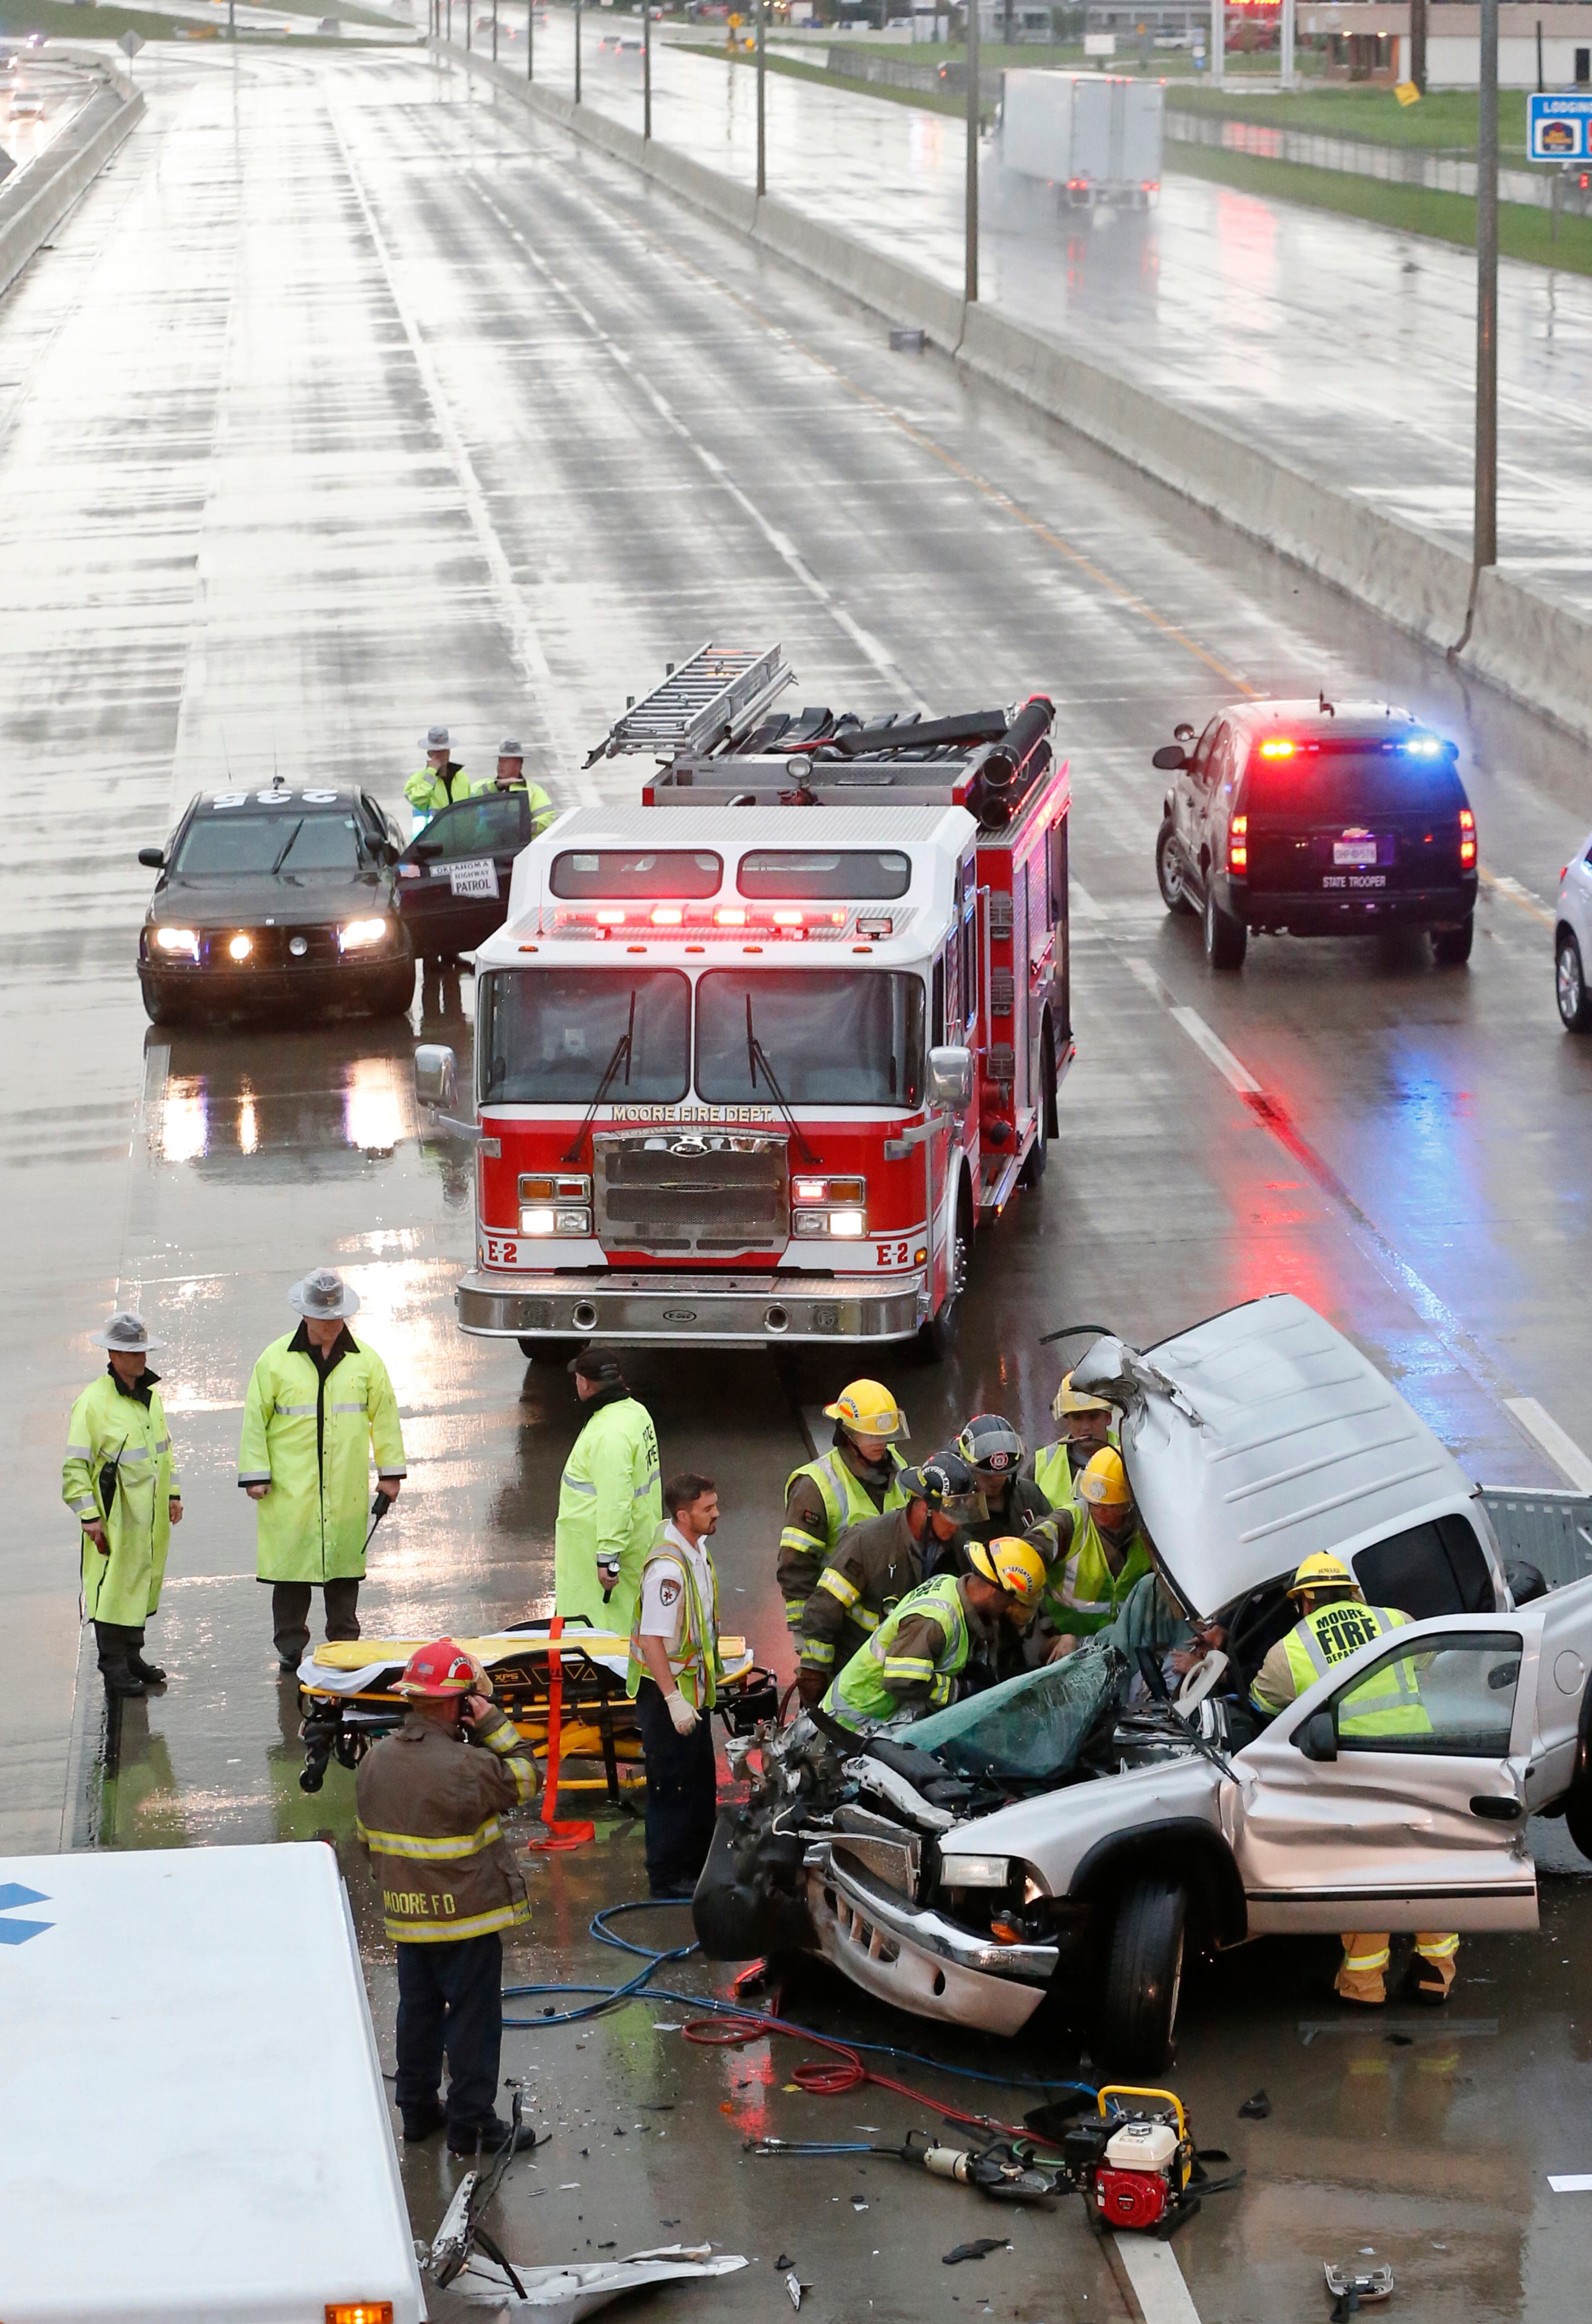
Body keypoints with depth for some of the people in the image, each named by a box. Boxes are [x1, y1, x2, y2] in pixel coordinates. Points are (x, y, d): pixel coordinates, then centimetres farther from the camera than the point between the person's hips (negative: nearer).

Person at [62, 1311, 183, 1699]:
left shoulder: (150, 1397, 11)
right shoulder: (93, 1402, -14)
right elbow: (75, 1467, -13)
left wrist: (172, 1493, 20)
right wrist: (89, 1516, -16)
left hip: (151, 1517, 8)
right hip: (116, 1517, -8)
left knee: (143, 1584, 15)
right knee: (113, 1589, -4)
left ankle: (133, 1657, 27)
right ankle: (114, 1669, 3)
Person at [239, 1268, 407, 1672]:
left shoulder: (365, 1361, 7)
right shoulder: (276, 1361, 1)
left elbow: (384, 1417, 12)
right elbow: (255, 1421, 3)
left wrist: (390, 1472, 10)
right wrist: (255, 1474, -1)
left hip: (347, 1491, 2)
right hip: (291, 1486, -2)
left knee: (344, 1564, 5)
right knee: (291, 1563, -2)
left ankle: (344, 1643, 16)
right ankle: (290, 1646, 9)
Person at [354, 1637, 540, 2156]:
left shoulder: (375, 1762, 0)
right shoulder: (464, 1766, -24)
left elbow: (367, 1838, 10)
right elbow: (522, 1781, -7)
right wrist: (494, 1723, -7)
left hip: (406, 1916, 7)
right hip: (466, 1917, -7)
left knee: (418, 2010, 19)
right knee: (472, 2017, 3)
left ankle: (418, 2109, 29)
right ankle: (471, 2123, 8)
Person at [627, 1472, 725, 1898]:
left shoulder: (697, 1546, 3)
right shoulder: (668, 1568, -29)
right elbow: (652, 1640, -30)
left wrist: (712, 1669, 25)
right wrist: (674, 1700, -31)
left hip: (693, 1685, 10)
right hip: (665, 1690, -10)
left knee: (701, 1781, 20)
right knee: (672, 1784, 0)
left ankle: (698, 1863, 34)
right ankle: (666, 1879, 10)